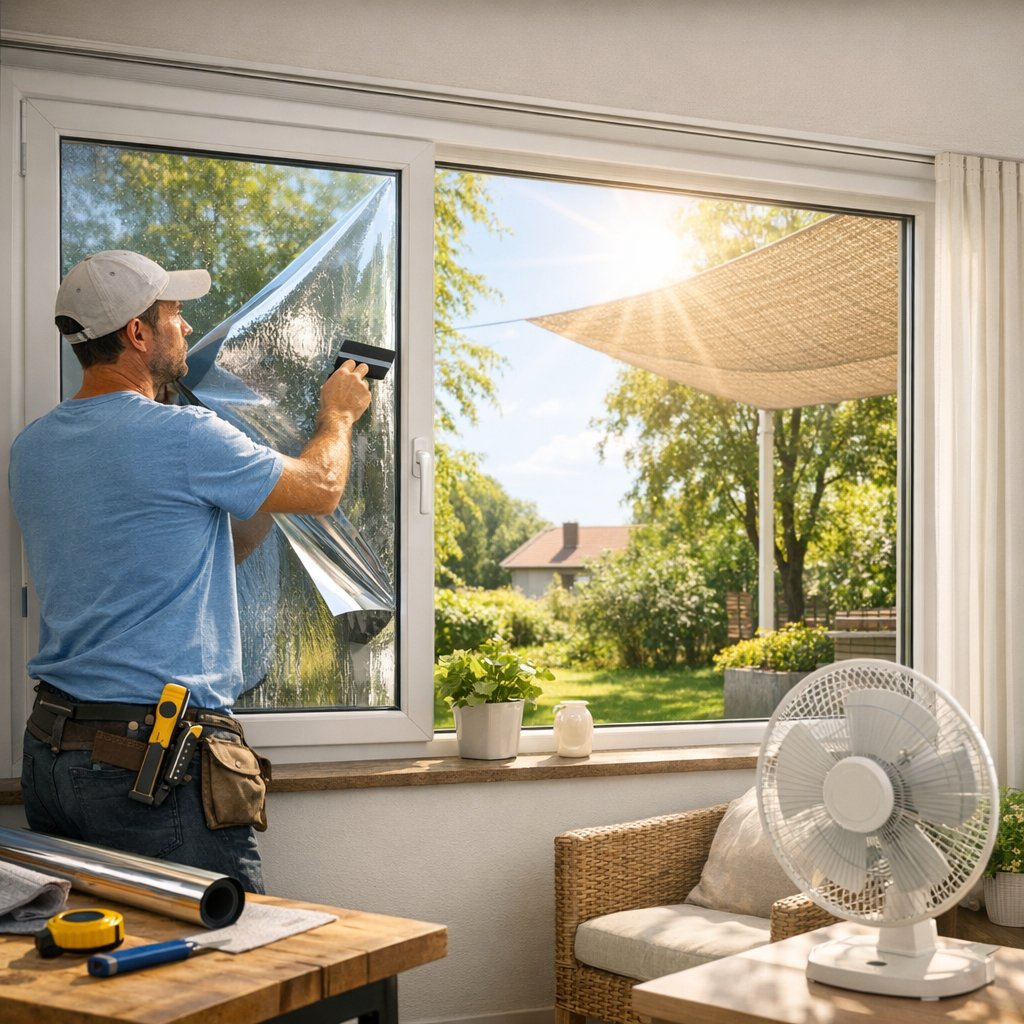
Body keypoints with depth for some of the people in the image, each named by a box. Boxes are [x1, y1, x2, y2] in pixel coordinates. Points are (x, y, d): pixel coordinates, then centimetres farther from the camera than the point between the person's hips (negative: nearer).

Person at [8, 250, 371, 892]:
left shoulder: (29, 449, 9)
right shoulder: (185, 437, -14)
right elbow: (321, 490, 0)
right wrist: (338, 413, 20)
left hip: (49, 746, 8)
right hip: (157, 758, -8)